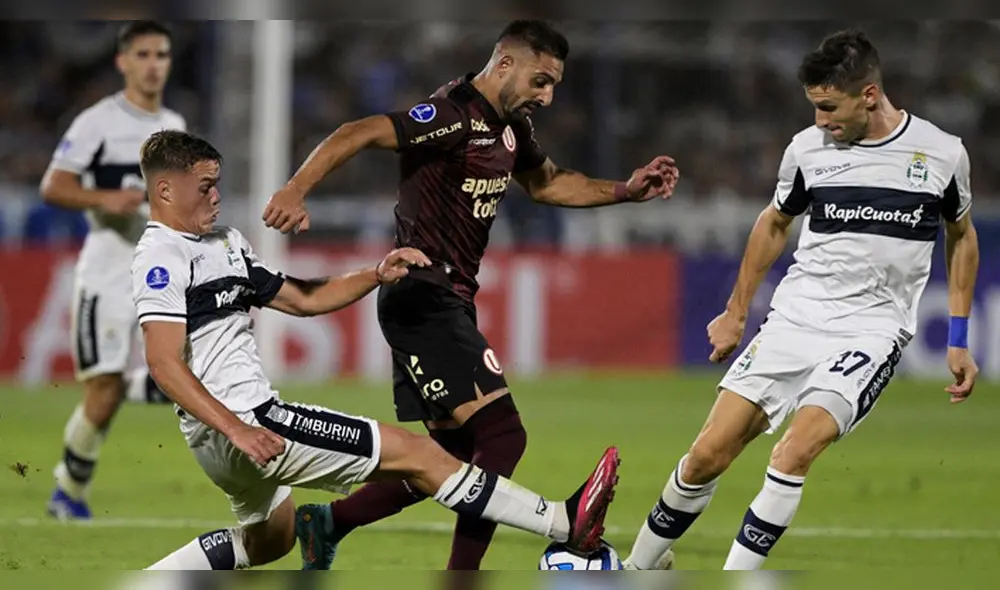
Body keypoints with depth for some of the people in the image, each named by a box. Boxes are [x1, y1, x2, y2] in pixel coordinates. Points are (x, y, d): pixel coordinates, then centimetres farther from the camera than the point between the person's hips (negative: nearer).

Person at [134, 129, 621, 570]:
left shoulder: (225, 243, 15)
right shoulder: (161, 257, -14)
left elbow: (300, 299, 20)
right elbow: (164, 364, -24)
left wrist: (377, 276, 7)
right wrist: (236, 429, -31)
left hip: (246, 425, 11)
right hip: (237, 421, -11)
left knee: (268, 540, 35)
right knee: (415, 454, -9)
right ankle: (565, 523, -7)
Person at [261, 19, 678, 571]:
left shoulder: (511, 126, 12)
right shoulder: (455, 116, -18)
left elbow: (546, 182, 30)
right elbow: (359, 133, -28)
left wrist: (626, 190, 18)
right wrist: (295, 191, -42)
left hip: (448, 303, 10)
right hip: (423, 297, -10)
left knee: (456, 454, 13)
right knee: (502, 433, -17)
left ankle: (326, 523, 22)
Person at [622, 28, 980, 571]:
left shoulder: (943, 154, -4)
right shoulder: (807, 148, 0)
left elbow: (961, 237, 14)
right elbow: (774, 224, 19)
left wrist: (958, 342, 10)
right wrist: (735, 313, 22)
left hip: (873, 328, -2)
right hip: (794, 317, 2)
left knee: (794, 451, -26)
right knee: (708, 455, -6)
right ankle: (636, 571, 16)